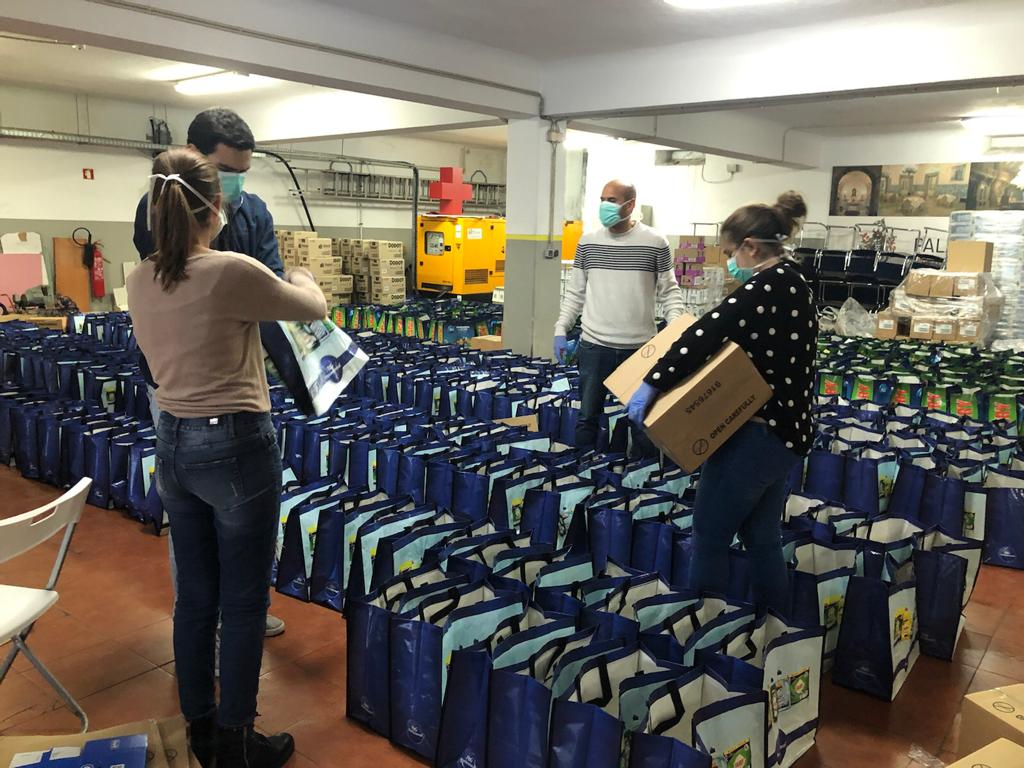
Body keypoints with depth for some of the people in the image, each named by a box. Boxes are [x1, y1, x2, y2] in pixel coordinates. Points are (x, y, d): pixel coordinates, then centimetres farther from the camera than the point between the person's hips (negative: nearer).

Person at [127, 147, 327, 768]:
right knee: (244, 603, 8)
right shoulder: (232, 272, -18)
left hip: (173, 444, 7)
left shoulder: (141, 281, 2)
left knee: (196, 596, 19)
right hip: (236, 447, -7)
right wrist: (302, 276, 19)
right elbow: (315, 310, -3)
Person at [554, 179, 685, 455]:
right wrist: (561, 330, 3)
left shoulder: (655, 243, -3)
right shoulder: (588, 241, 4)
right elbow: (575, 292, 9)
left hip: (641, 347, -2)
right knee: (588, 415, 11)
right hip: (594, 345, 2)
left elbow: (669, 291, 2)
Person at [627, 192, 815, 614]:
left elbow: (707, 334, -27)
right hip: (787, 430, 10)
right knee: (762, 538, 20)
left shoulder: (766, 287, -17)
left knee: (709, 537, 4)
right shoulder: (796, 286, 12)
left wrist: (652, 384, -26)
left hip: (755, 432, -10)